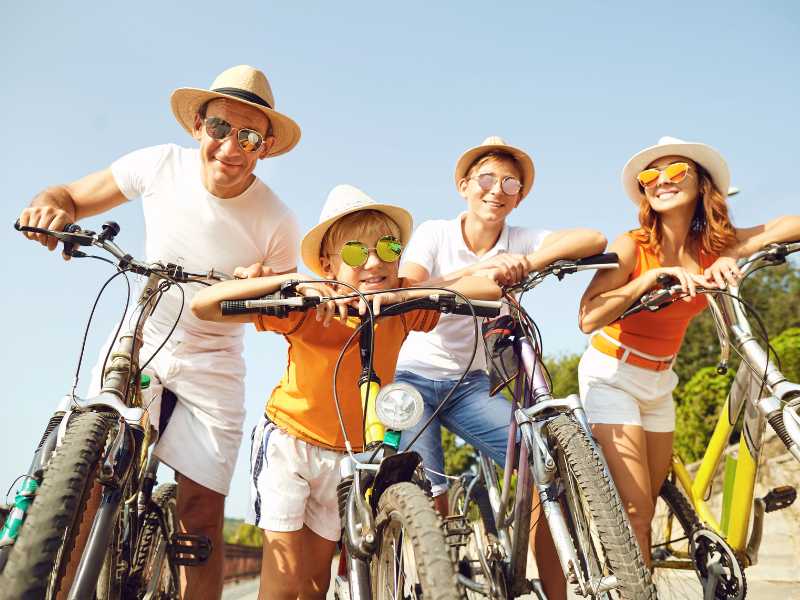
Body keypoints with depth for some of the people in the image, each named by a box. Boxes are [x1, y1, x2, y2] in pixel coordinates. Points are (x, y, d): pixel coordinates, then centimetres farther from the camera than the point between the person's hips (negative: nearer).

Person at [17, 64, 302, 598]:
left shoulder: (277, 224, -16)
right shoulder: (161, 165, -13)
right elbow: (69, 196, -2)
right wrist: (51, 207, -26)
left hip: (212, 367, -1)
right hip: (138, 343, 1)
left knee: (202, 519, -1)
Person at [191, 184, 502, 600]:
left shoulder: (402, 310, -13)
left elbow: (489, 290, -21)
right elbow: (203, 305, -28)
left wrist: (406, 294, -33)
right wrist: (294, 282, -36)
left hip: (348, 455, 3)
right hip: (288, 440, -3)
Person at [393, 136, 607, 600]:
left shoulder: (520, 242, -4)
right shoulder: (435, 233, -7)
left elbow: (595, 239, -19)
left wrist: (527, 264, -32)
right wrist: (474, 271, -32)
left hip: (472, 383, 2)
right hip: (415, 377, -2)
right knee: (431, 498, -15)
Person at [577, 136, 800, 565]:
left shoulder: (714, 248, -4)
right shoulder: (633, 246, -16)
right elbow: (588, 319, -28)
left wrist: (732, 257, -30)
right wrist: (652, 276, -34)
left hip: (658, 382, 5)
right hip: (611, 376, -5)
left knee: (644, 513, 8)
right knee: (635, 513, -14)